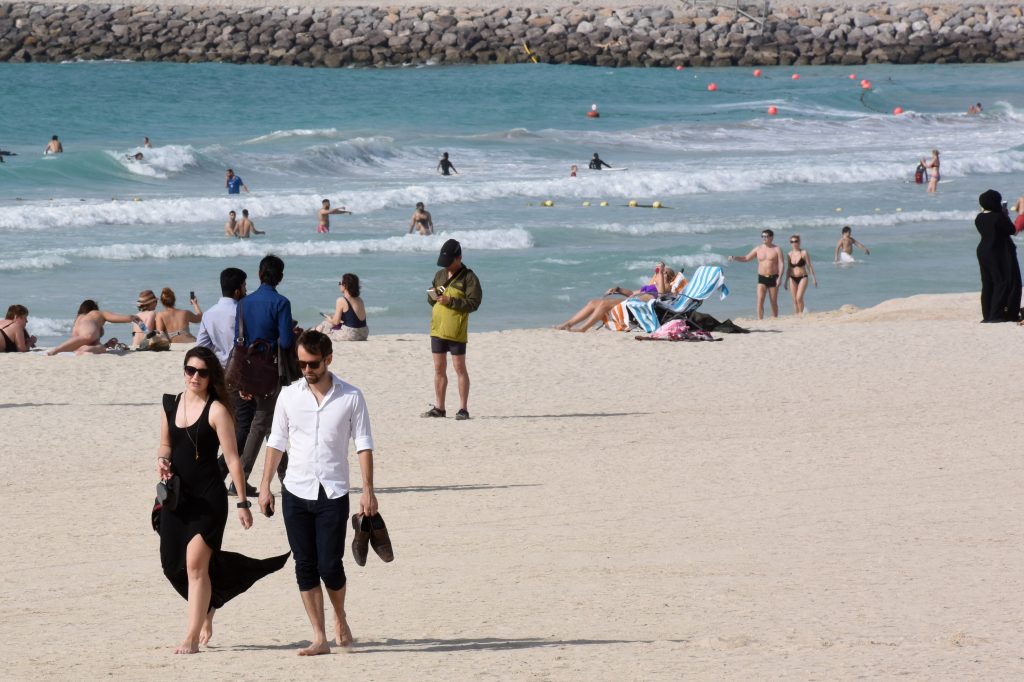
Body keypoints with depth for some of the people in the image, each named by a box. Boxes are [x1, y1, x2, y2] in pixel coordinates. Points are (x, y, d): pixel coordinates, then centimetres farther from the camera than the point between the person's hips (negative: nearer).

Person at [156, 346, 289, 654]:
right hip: (176, 496, 6)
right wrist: (162, 460, -2)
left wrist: (242, 502, -12)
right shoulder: (171, 404, 9)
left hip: (208, 498, -6)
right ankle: (207, 610, 36)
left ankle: (192, 637, -11)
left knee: (195, 564, -13)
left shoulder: (216, 410, -9)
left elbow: (232, 458, -10)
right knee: (174, 565, 10)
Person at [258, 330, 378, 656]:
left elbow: (363, 444, 0)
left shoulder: (351, 397, -2)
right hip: (296, 492, 2)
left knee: (329, 565, -6)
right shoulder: (289, 396, 4)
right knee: (305, 567, 1)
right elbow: (277, 442, 10)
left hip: (333, 494, -2)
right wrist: (265, 487, 6)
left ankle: (340, 618, 23)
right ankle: (319, 638, 6)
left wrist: (368, 490, -6)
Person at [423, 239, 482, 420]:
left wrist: (450, 301, -20)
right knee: (439, 369, 10)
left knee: (460, 368, -3)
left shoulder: (468, 277, -6)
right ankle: (438, 408, 15)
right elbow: (431, 300, 21)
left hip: (456, 331, -6)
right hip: (437, 328, 6)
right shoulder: (439, 275, 14)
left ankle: (463, 409, 0)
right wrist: (432, 296, -3)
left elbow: (473, 303, -13)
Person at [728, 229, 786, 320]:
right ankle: (760, 321, -17)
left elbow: (781, 264, -6)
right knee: (760, 300, -13)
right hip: (762, 278, 2)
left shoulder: (776, 249, 0)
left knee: (774, 302, 6)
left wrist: (779, 278, -17)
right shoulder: (758, 249, 8)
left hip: (773, 278, -2)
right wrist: (734, 257, -4)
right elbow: (746, 258, 12)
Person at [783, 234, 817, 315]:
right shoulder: (790, 254, 6)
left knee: (799, 298, -18)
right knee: (795, 300, 3)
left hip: (802, 278, -4)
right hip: (793, 279, 4)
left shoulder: (804, 253, -4)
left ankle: (801, 314, -6)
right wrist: (786, 281, 15)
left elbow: (809, 266, -1)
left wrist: (814, 278, -3)